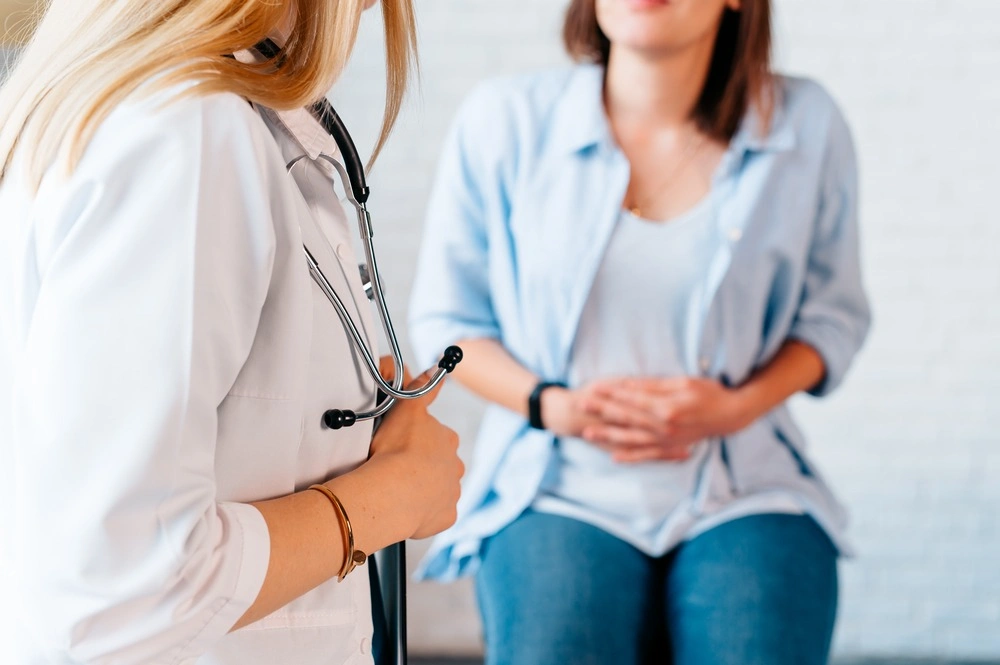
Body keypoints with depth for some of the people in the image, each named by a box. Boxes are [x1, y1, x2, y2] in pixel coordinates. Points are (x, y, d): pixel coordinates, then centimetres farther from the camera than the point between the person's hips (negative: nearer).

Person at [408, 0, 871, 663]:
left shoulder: (806, 125, 1)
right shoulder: (505, 120, -1)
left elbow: (832, 314, 12)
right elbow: (445, 318, 7)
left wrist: (739, 405, -8)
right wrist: (553, 404, -11)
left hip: (745, 495, 1)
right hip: (561, 492, 0)